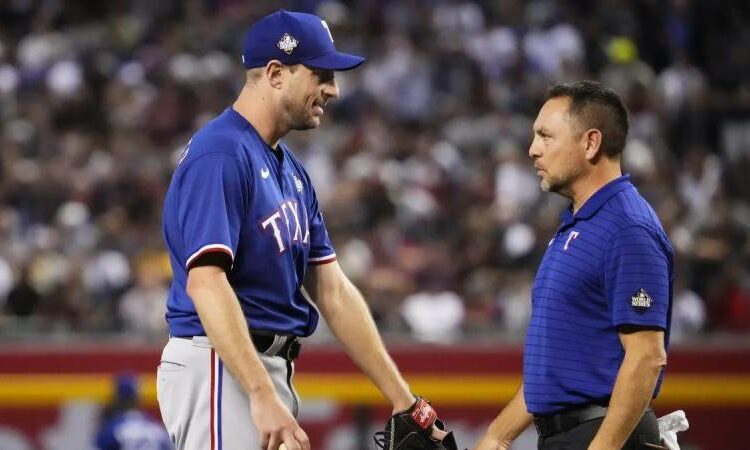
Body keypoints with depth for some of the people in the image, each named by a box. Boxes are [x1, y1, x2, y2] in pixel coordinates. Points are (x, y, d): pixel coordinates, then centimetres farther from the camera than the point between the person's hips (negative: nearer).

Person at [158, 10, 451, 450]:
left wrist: (402, 398, 14)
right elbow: (205, 281, -24)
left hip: (272, 369, 10)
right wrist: (262, 395, -32)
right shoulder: (220, 154, -13)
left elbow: (333, 290, 18)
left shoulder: (291, 170, 17)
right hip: (219, 366, -10)